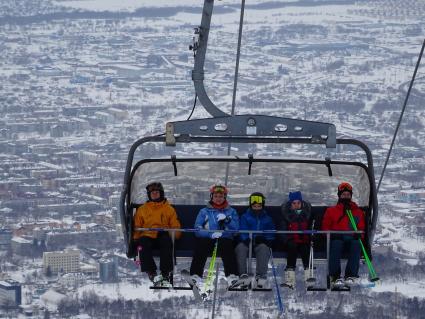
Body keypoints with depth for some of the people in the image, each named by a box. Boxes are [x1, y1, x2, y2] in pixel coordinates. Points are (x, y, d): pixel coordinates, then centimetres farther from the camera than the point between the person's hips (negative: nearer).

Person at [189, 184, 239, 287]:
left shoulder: (231, 212, 20)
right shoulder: (204, 212, 17)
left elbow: (236, 229, 6)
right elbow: (197, 229, 3)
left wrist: (226, 220, -11)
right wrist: (211, 234, -14)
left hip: (225, 239, 0)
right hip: (207, 239, 0)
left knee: (227, 246, -35)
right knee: (200, 244, -34)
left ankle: (232, 276, -45)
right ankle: (195, 275, -40)